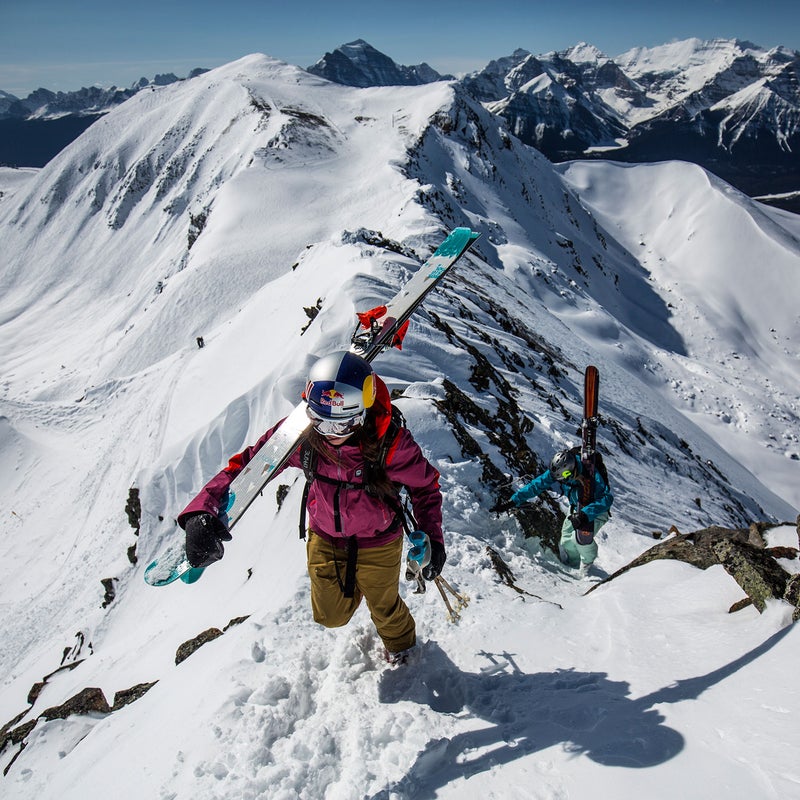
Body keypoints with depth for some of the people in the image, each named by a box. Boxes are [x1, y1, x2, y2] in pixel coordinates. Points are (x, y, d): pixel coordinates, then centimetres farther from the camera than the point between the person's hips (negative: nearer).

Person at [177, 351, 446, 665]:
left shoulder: (392, 444, -33)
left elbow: (425, 485, -14)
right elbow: (245, 465, -24)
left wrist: (433, 538, -21)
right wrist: (201, 512, -41)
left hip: (378, 542, -2)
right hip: (324, 538, 2)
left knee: (384, 608, 24)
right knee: (331, 615, 20)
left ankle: (400, 643, 62)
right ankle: (356, 583, 56)